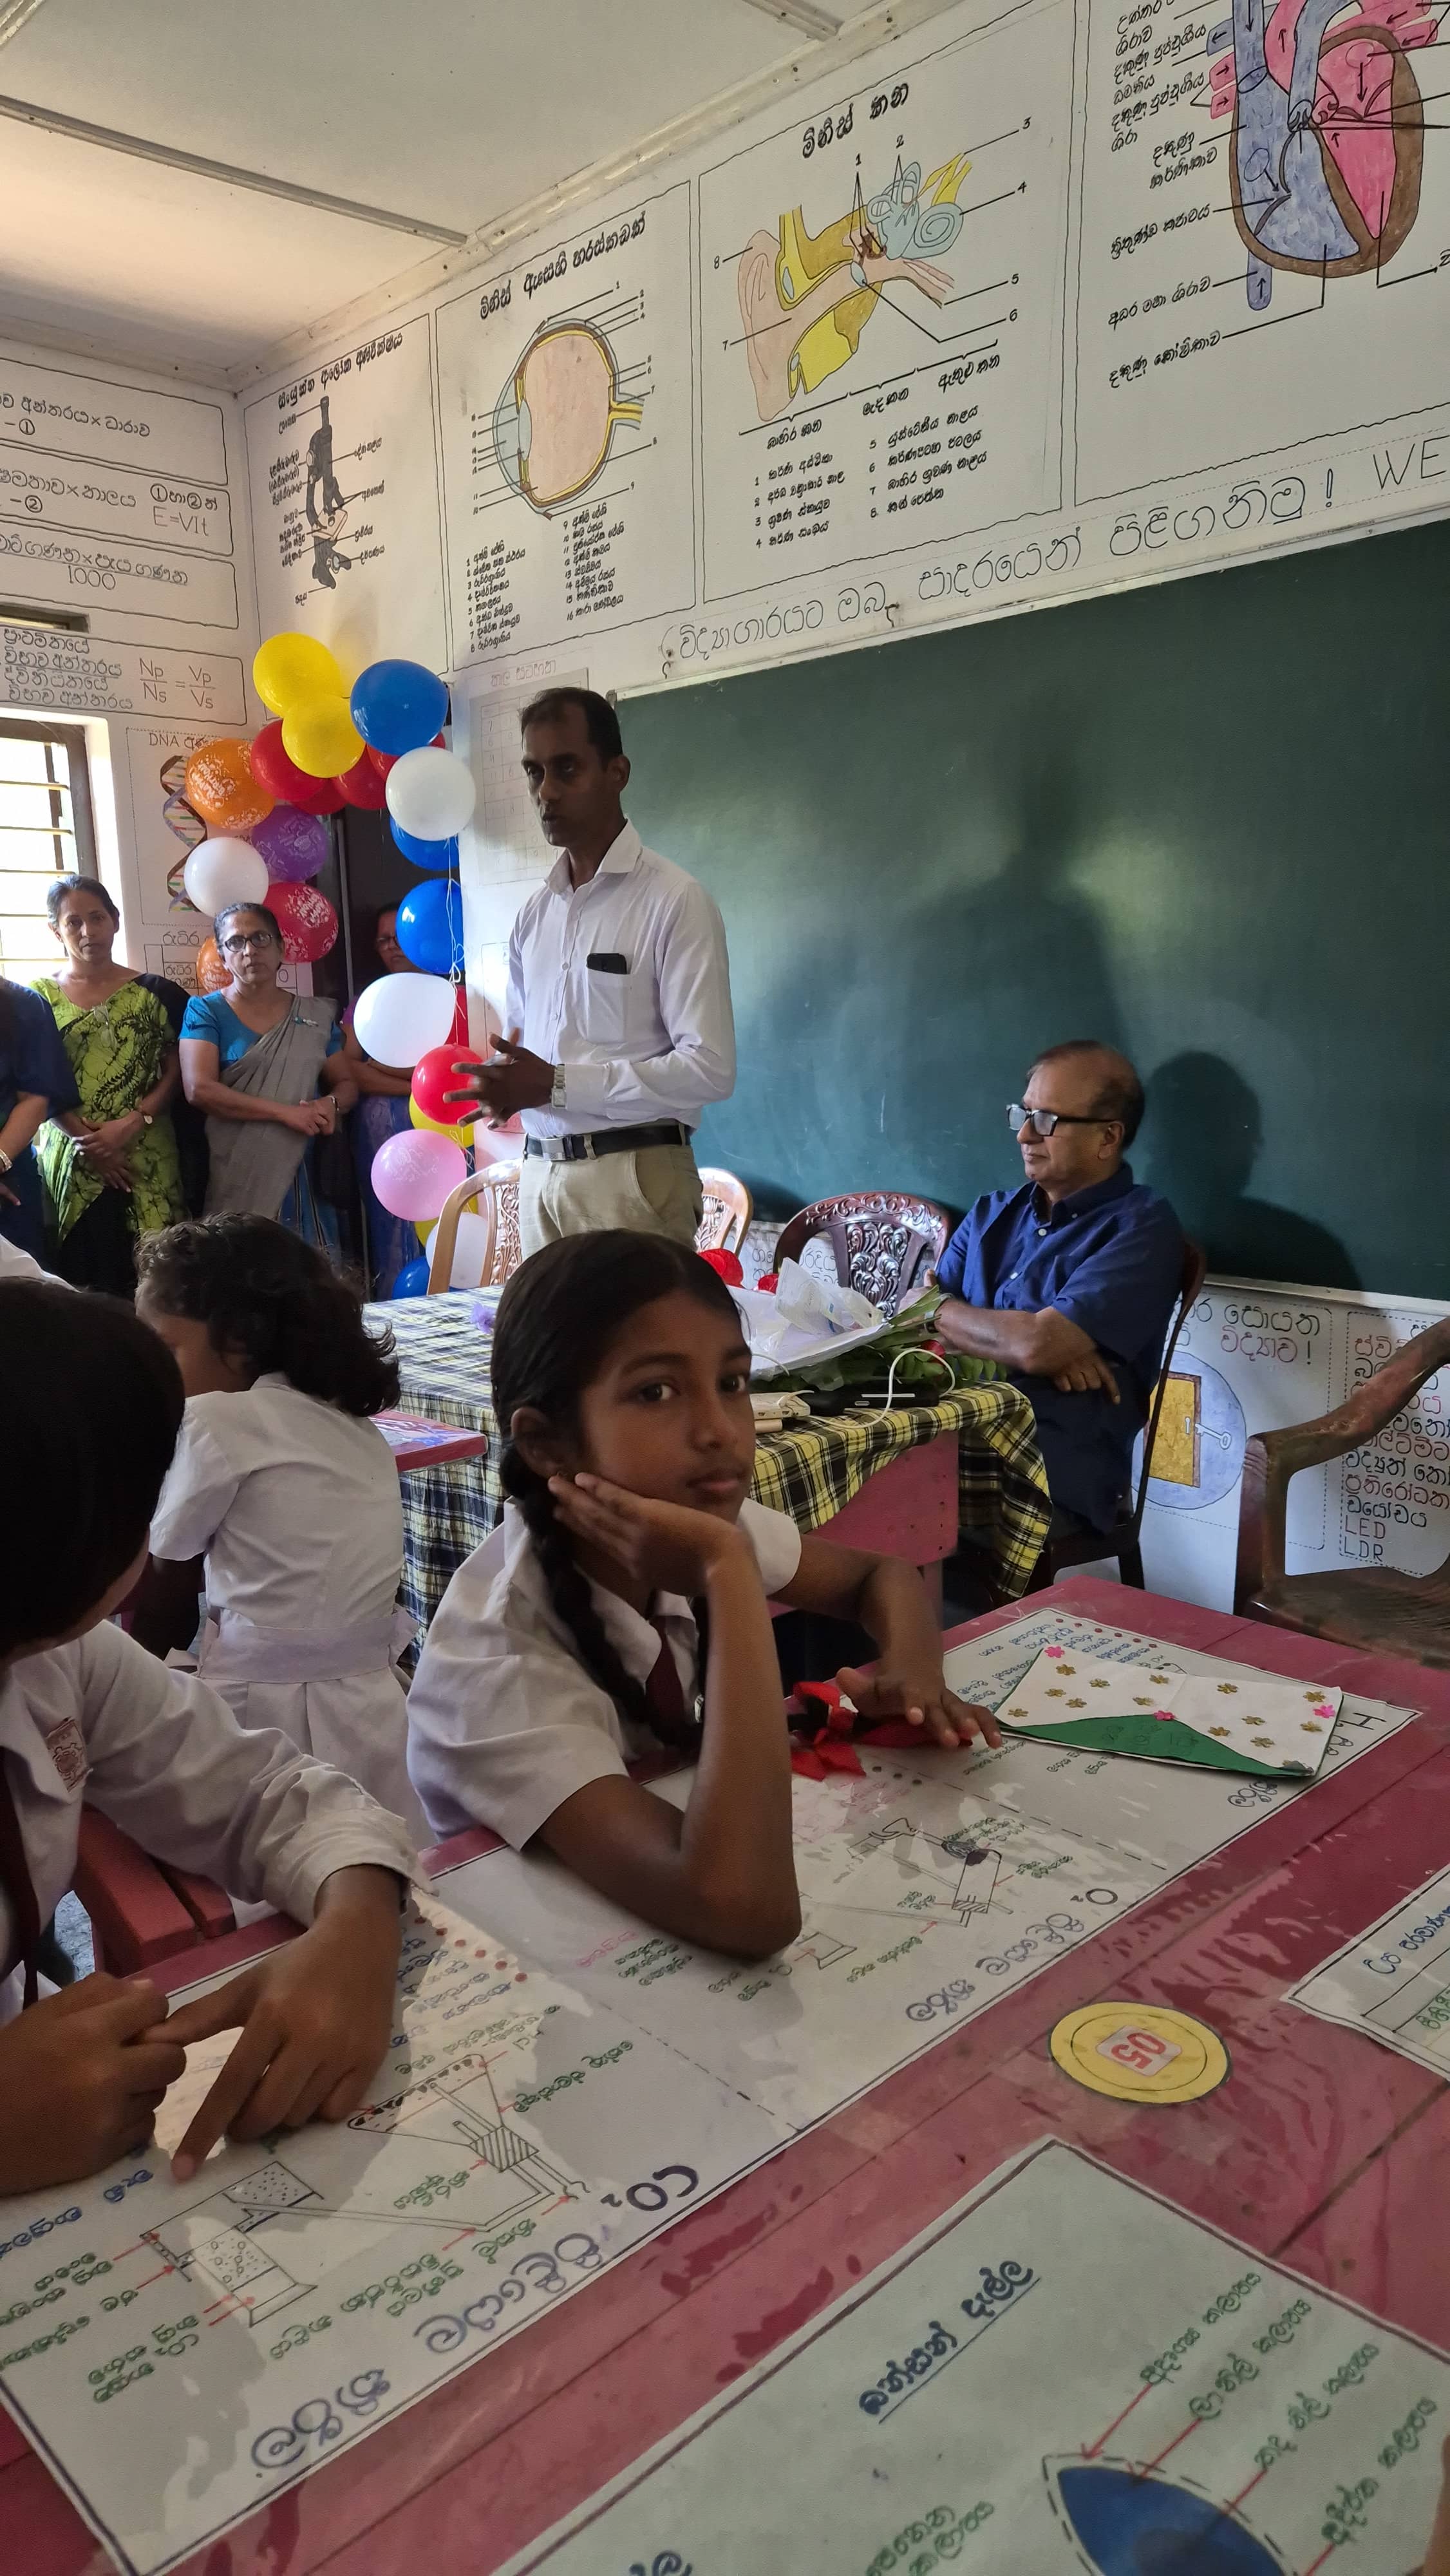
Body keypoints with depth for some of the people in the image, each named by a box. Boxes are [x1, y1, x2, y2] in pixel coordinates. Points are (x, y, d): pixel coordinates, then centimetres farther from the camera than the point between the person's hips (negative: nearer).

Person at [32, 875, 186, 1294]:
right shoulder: (39, 996, 6)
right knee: (80, 1280, -1)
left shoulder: (148, 992, 6)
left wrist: (132, 1123, -11)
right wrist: (87, 1140, -10)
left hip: (145, 1159, 0)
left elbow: (175, 1071, 3)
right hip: (70, 1159, 0)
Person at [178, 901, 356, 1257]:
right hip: (232, 1178, -3)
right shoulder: (206, 1011, 2)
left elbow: (346, 1082, 16)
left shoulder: (316, 1014, 11)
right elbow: (199, 1089, -10)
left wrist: (332, 1105, -8)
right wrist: (286, 1112, -15)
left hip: (299, 1174, 3)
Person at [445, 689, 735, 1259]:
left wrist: (558, 1084, -19)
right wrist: (501, 1085, -3)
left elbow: (709, 1068, -16)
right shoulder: (534, 912, 13)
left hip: (633, 1174, -6)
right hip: (540, 1173, 6)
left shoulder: (674, 901, -9)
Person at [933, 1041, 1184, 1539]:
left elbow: (1039, 1345, -16)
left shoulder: (1141, 1226, -3)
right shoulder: (992, 1213, 17)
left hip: (1058, 1468, -6)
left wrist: (943, 1309, 2)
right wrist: (1022, 1339, -9)